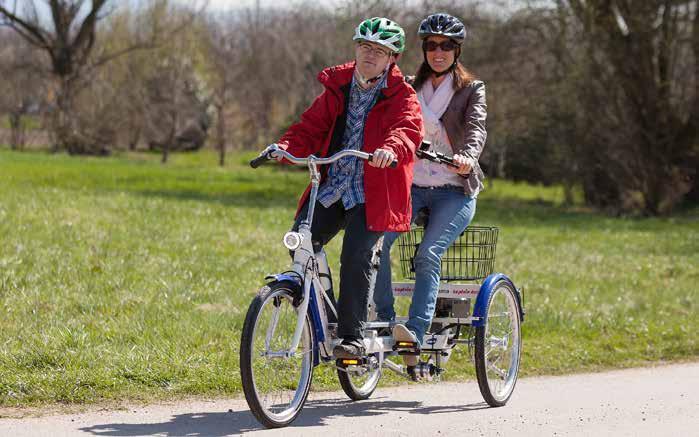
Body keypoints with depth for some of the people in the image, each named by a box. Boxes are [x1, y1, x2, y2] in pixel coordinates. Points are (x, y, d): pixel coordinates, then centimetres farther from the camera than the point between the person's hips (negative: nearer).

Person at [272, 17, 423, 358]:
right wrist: (285, 147, -12)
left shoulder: (401, 96, -1)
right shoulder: (336, 89, 12)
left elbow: (409, 129, -20)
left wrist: (390, 149, -43)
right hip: (332, 187, 5)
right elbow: (310, 128, 9)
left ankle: (352, 336, -8)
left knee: (358, 257, -18)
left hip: (371, 193, -4)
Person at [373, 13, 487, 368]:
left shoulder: (471, 89, 4)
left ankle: (415, 335, -34)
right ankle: (385, 323, -17)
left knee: (428, 255, -27)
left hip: (454, 191, -3)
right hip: (412, 185, 3)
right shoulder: (410, 88, 16)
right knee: (377, 239, -24)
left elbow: (476, 128, -14)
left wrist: (468, 156, -36)